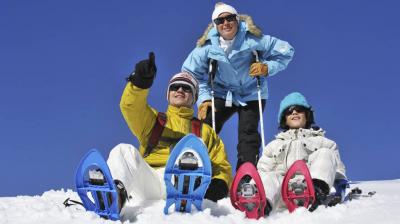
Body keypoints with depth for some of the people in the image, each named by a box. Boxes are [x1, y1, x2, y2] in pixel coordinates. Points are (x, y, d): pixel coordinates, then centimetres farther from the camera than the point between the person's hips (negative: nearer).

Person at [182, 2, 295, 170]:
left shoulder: (252, 39, -17)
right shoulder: (207, 46, -12)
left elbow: (286, 52, -9)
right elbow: (191, 74, -4)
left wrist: (267, 67, -25)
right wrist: (203, 98, -16)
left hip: (251, 95, -2)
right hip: (222, 94, 2)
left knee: (248, 134, -14)